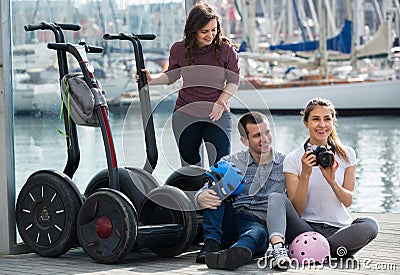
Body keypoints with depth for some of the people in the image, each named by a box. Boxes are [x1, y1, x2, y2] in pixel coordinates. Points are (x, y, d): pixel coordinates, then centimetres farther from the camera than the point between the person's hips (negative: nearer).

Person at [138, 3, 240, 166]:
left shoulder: (226, 50, -9)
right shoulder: (179, 50, -5)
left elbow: (234, 81, 1)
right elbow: (171, 76, 13)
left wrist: (221, 102, -11)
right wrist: (152, 80, -2)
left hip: (218, 116, -2)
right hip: (185, 116, 2)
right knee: (189, 163, 12)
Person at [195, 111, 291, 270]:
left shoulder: (285, 164, 16)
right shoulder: (231, 162, 16)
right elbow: (204, 191, 4)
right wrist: (201, 198, -20)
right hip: (227, 225, 3)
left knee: (258, 232, -37)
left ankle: (235, 255, -73)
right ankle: (211, 244, -29)